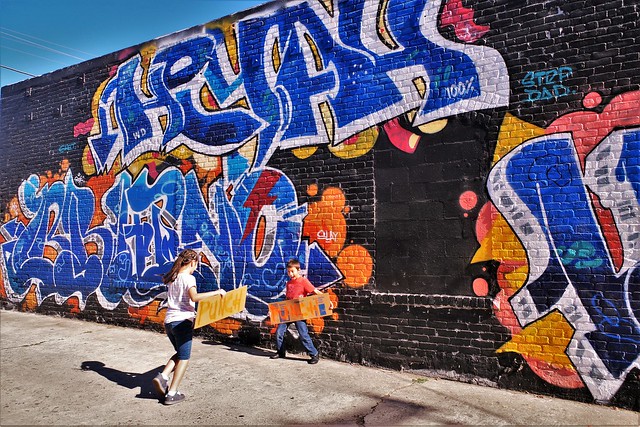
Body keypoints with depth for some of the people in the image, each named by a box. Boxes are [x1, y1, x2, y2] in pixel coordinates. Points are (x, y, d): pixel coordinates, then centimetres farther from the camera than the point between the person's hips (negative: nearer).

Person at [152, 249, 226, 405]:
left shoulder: (172, 278, 12)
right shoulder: (188, 278, -12)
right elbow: (194, 297, -29)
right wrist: (216, 292, -26)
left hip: (169, 321, 8)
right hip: (182, 321, -7)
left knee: (180, 354, 22)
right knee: (184, 357, 4)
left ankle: (163, 376, 3)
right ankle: (172, 394, 3)